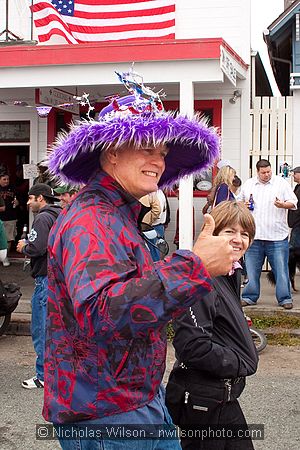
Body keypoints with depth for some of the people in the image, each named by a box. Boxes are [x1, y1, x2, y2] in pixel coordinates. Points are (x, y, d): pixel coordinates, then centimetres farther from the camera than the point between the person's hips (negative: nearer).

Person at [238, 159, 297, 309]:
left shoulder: (281, 183, 3)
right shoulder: (248, 184, 11)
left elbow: (293, 202, 1)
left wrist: (283, 205, -19)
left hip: (277, 236, -2)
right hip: (253, 235, 2)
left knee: (281, 269, 0)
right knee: (251, 268, 8)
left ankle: (285, 298, 10)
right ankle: (249, 297, 20)